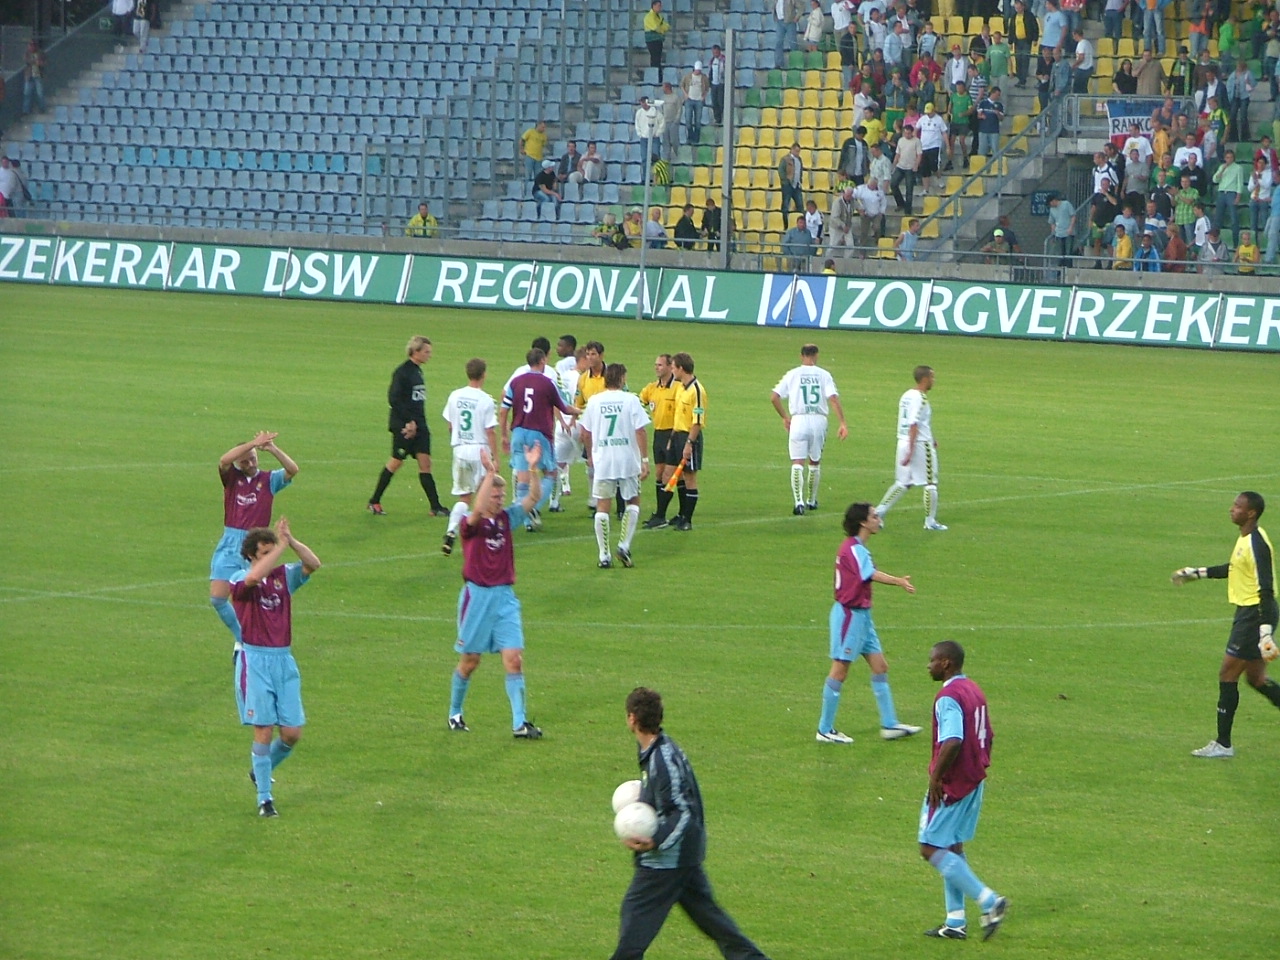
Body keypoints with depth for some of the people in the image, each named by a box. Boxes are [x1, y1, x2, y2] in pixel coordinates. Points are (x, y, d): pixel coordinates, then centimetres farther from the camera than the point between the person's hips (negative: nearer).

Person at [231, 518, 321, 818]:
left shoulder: (284, 575, 8)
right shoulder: (241, 580, -5)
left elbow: (313, 564, -8)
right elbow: (254, 577, -29)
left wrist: (291, 541, -21)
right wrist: (281, 546, -26)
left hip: (285, 660, 4)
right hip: (256, 660, -4)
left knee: (292, 732, 1)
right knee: (264, 730, -5)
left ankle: (261, 771, 29)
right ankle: (264, 798, 4)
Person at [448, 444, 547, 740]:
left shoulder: (507, 518, 7)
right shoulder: (471, 524, -7)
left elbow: (533, 498, 0)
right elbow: (478, 510, -29)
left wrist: (533, 469, -16)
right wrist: (490, 473, -37)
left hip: (505, 596, 4)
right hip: (477, 596, -4)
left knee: (514, 659, -7)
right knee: (470, 661, 7)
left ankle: (519, 723, -9)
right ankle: (455, 714, 27)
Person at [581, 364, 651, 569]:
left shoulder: (594, 401, 3)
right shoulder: (630, 400, -5)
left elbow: (585, 433, 10)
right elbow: (640, 431, -9)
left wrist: (590, 456, 25)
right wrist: (645, 460, -5)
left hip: (602, 460, 2)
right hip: (628, 460, -2)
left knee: (602, 507, 5)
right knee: (633, 502, 15)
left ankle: (604, 556, 2)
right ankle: (624, 545, 1)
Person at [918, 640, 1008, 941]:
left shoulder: (948, 697, -19)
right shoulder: (974, 691, 11)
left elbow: (952, 742, -30)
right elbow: (987, 736, 16)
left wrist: (936, 776, -22)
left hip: (950, 786, -10)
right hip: (974, 781, 10)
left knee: (932, 849, -4)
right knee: (951, 848, 16)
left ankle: (989, 901, -12)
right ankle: (955, 922, 16)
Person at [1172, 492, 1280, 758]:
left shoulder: (1257, 544, -20)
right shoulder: (1245, 539, 10)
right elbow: (1234, 568, 29)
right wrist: (1197, 573, 36)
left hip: (1255, 614, -10)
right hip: (1247, 613, 10)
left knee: (1227, 675, -4)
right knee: (1256, 679, 14)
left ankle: (1223, 744, 3)